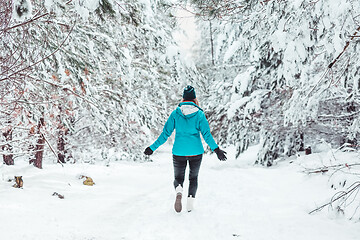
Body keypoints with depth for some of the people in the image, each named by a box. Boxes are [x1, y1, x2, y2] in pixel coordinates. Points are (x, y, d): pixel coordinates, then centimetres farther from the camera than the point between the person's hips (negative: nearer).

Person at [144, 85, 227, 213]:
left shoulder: (175, 113, -2)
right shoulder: (199, 114, -4)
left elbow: (166, 133, -2)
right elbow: (206, 134, -11)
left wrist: (153, 147, 5)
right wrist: (216, 149, -9)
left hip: (179, 151, 0)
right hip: (196, 151, 0)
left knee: (178, 178, 14)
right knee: (193, 177, 21)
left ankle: (179, 191, -19)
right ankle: (190, 202, 5)